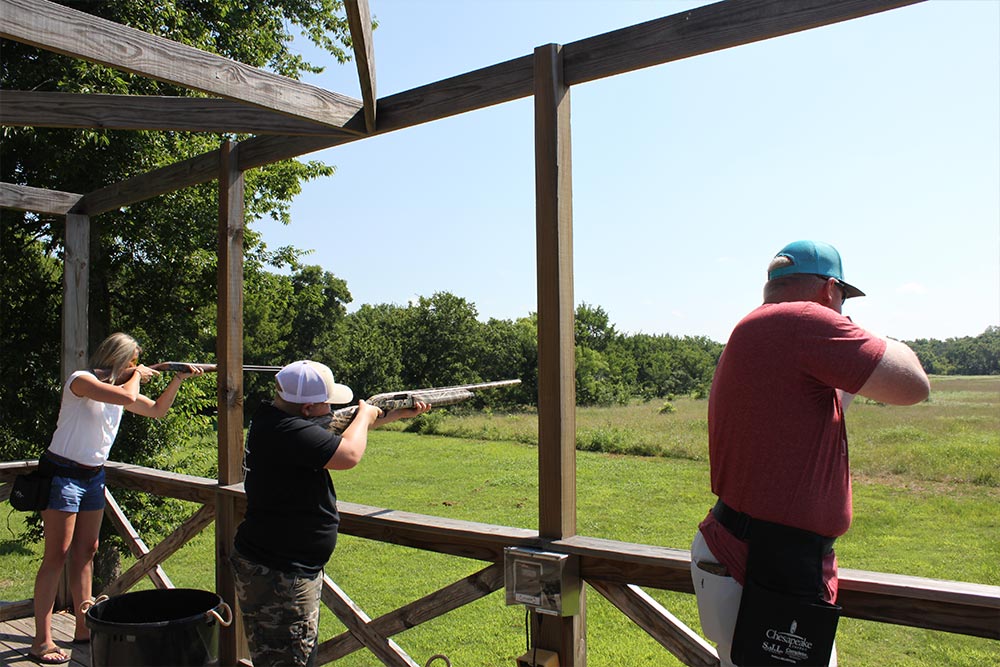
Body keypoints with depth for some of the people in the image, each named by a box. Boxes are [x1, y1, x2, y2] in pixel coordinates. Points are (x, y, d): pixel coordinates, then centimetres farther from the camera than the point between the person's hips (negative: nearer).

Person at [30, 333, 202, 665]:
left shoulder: (118, 385, 8)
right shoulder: (81, 380, -16)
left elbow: (157, 409, 17)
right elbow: (127, 397, -31)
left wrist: (177, 380, 5)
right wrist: (137, 375, -11)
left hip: (93, 476, 8)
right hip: (62, 475, -8)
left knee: (86, 551, 11)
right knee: (57, 554, -6)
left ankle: (84, 628, 20)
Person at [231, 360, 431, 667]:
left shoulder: (273, 416, 5)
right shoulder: (287, 431, -27)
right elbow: (349, 454, -32)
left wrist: (398, 414, 20)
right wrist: (365, 415, -11)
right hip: (277, 576, -11)